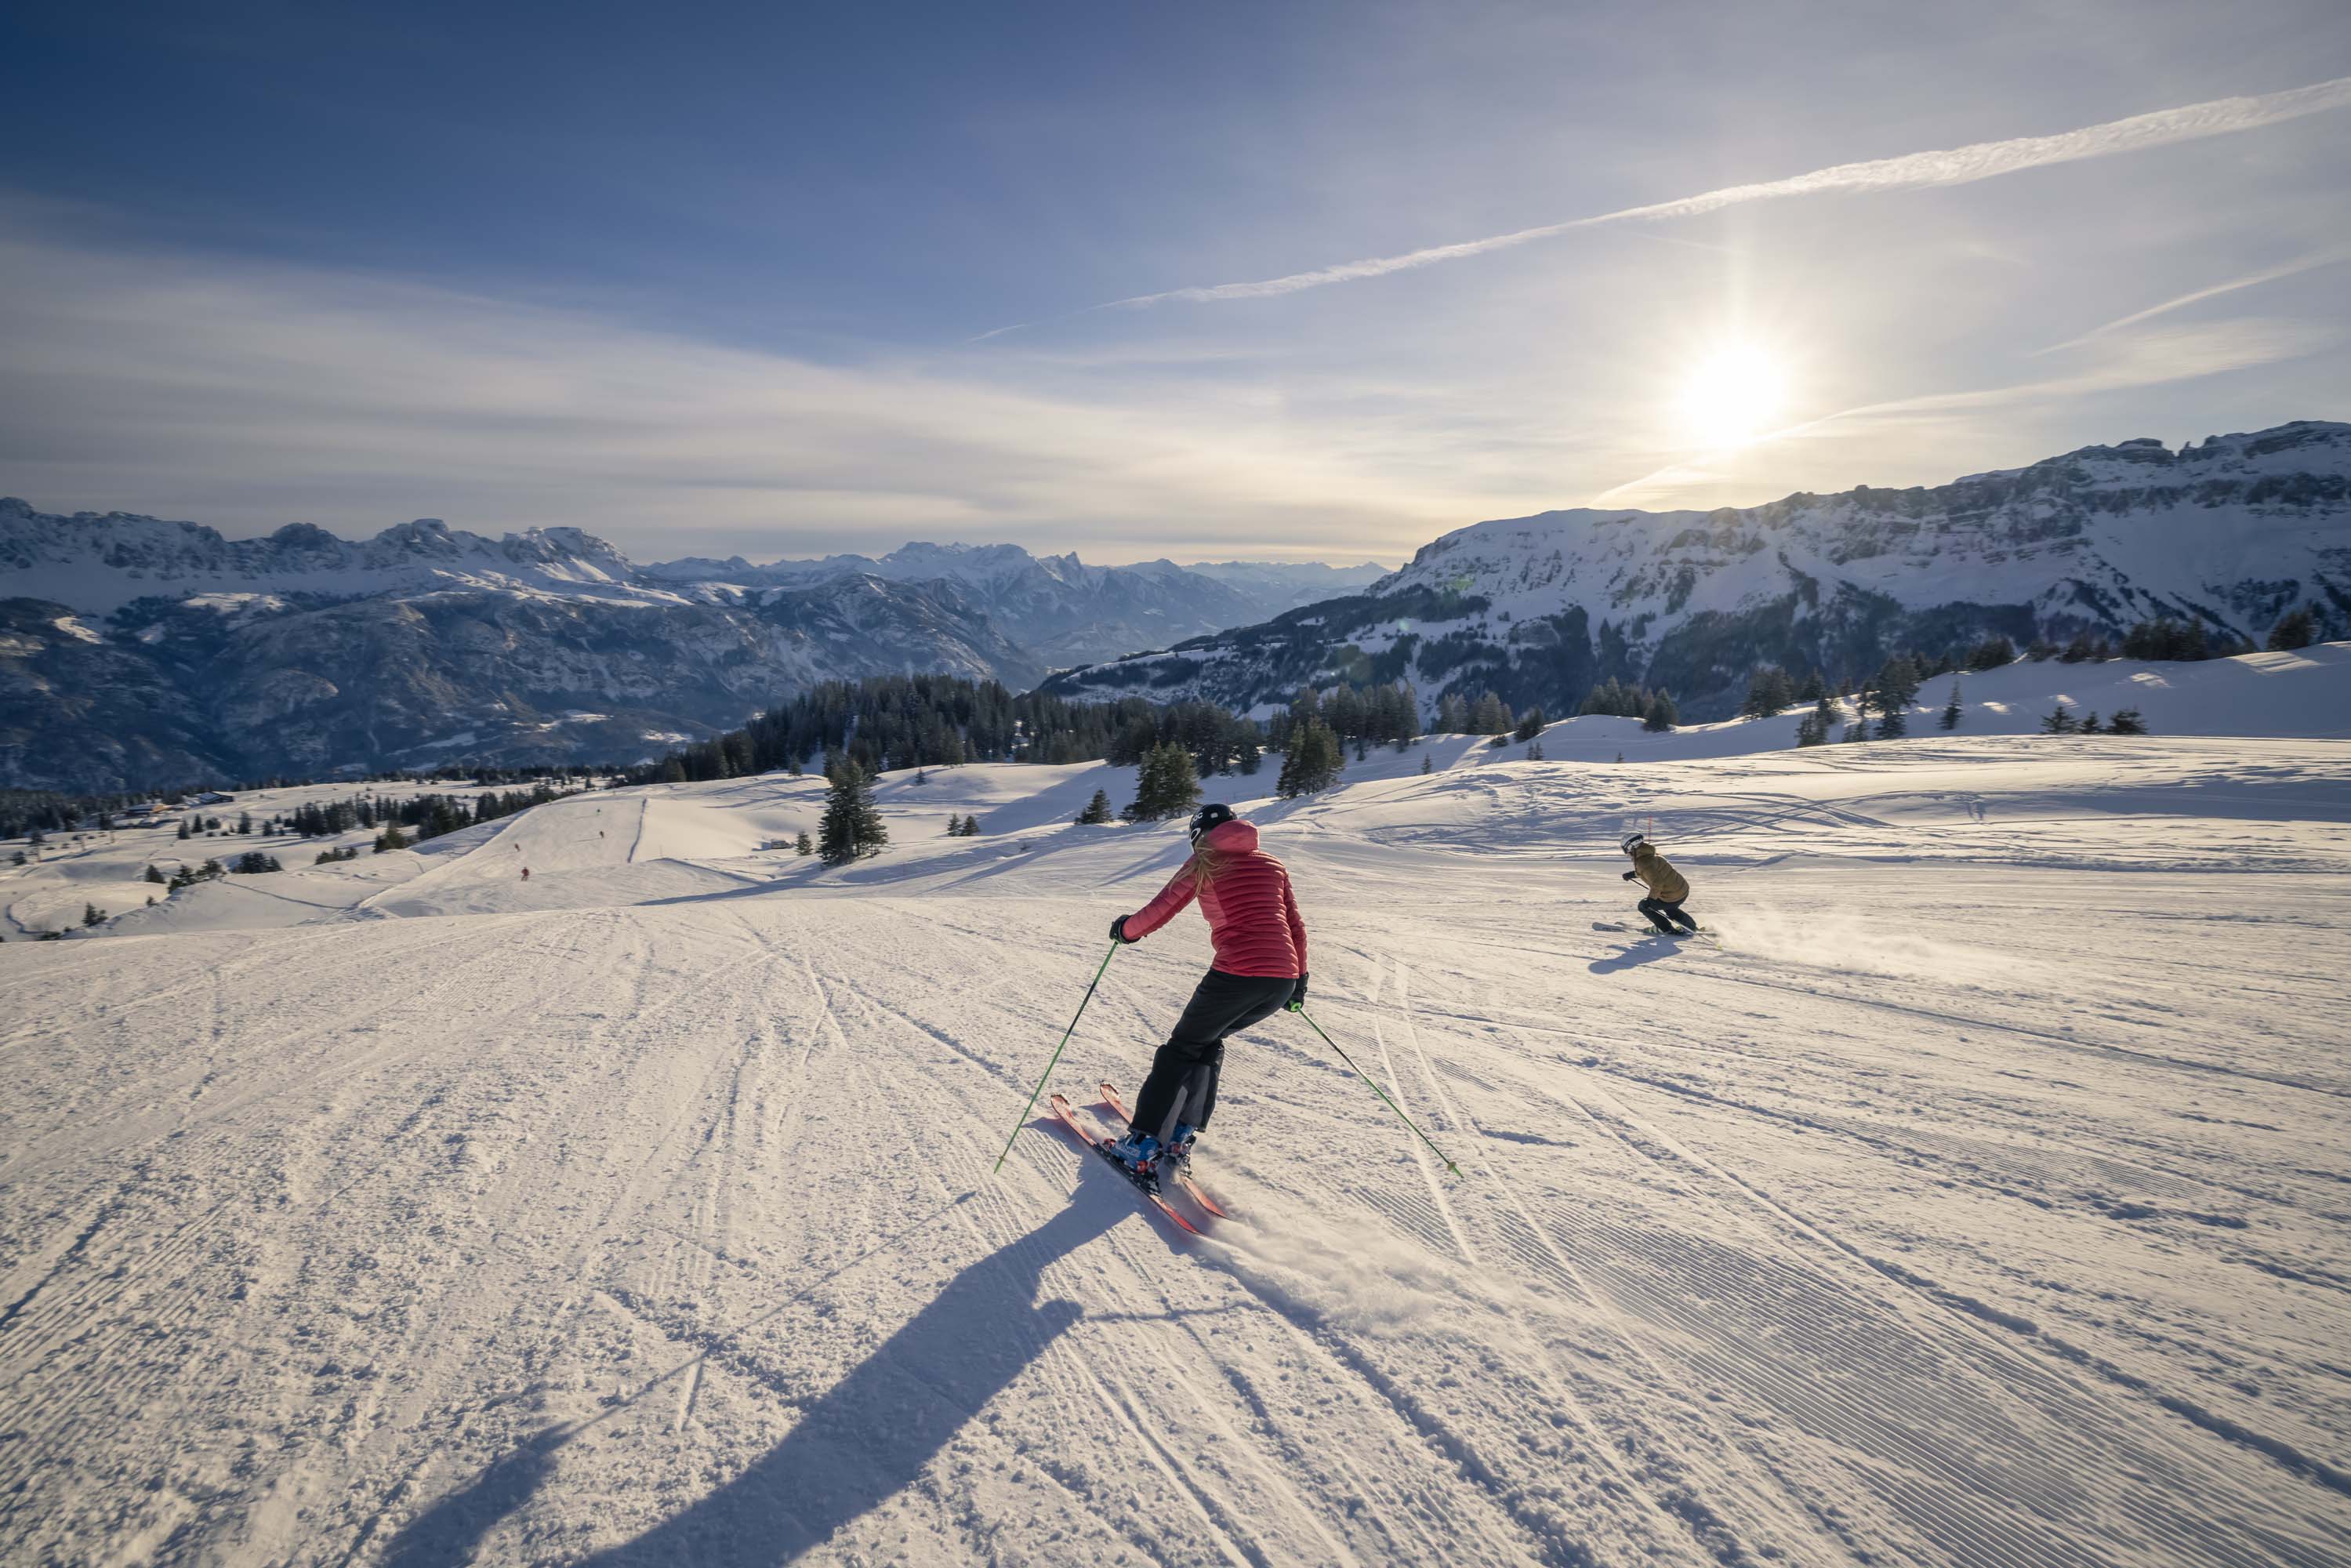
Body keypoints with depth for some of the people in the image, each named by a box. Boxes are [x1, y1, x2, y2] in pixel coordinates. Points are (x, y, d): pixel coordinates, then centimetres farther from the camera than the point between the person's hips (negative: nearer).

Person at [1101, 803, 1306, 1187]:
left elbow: (1160, 911, 1)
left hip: (1235, 975, -5)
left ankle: (1142, 1146, 12)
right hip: (1283, 980, 5)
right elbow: (1296, 929, 19)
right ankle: (1182, 1140, 23)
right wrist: (1300, 979, 30)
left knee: (1182, 1049, 14)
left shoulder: (1205, 864, 6)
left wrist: (1125, 929, 19)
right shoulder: (1272, 864, 19)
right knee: (1210, 1042, 26)